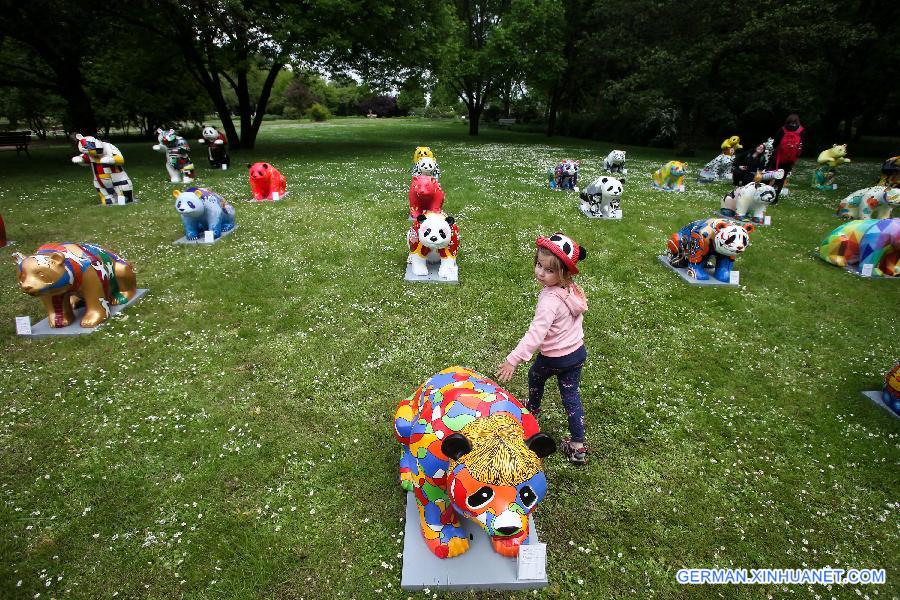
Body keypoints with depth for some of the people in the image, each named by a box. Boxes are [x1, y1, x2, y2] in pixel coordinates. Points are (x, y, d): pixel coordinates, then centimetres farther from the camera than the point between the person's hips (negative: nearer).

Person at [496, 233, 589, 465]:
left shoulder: (550, 300, -32)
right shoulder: (572, 289, -7)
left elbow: (535, 334, -36)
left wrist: (513, 360, -34)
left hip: (554, 358, -6)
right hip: (577, 351, 6)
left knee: (535, 376, 26)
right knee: (572, 396, 16)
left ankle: (533, 408, 54)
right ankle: (578, 446, 23)